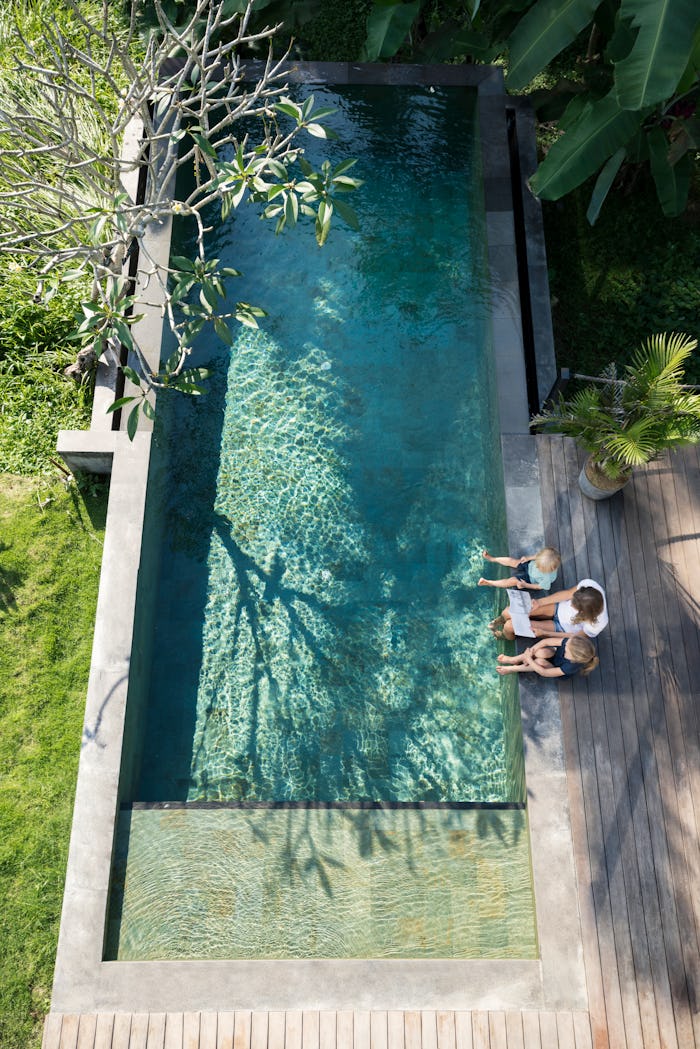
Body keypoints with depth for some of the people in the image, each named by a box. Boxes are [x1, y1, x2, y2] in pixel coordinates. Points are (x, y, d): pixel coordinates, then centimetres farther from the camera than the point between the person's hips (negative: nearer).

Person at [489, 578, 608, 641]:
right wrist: (540, 602, -13)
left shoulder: (595, 625, -38)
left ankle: (507, 635, 30)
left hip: (562, 629, -3)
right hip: (560, 607, 4)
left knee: (510, 626, -10)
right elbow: (568, 593, -12)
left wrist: (544, 633, -19)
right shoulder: (588, 584, -33)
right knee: (509, 613, -7)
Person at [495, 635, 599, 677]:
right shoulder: (570, 642, -35)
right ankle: (514, 659, -5)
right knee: (542, 652, -33)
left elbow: (543, 672, -34)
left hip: (559, 674, -4)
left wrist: (528, 659, -28)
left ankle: (514, 669, -5)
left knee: (540, 661, -36)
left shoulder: (571, 667, -43)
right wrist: (531, 651, -29)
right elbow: (547, 641, -25)